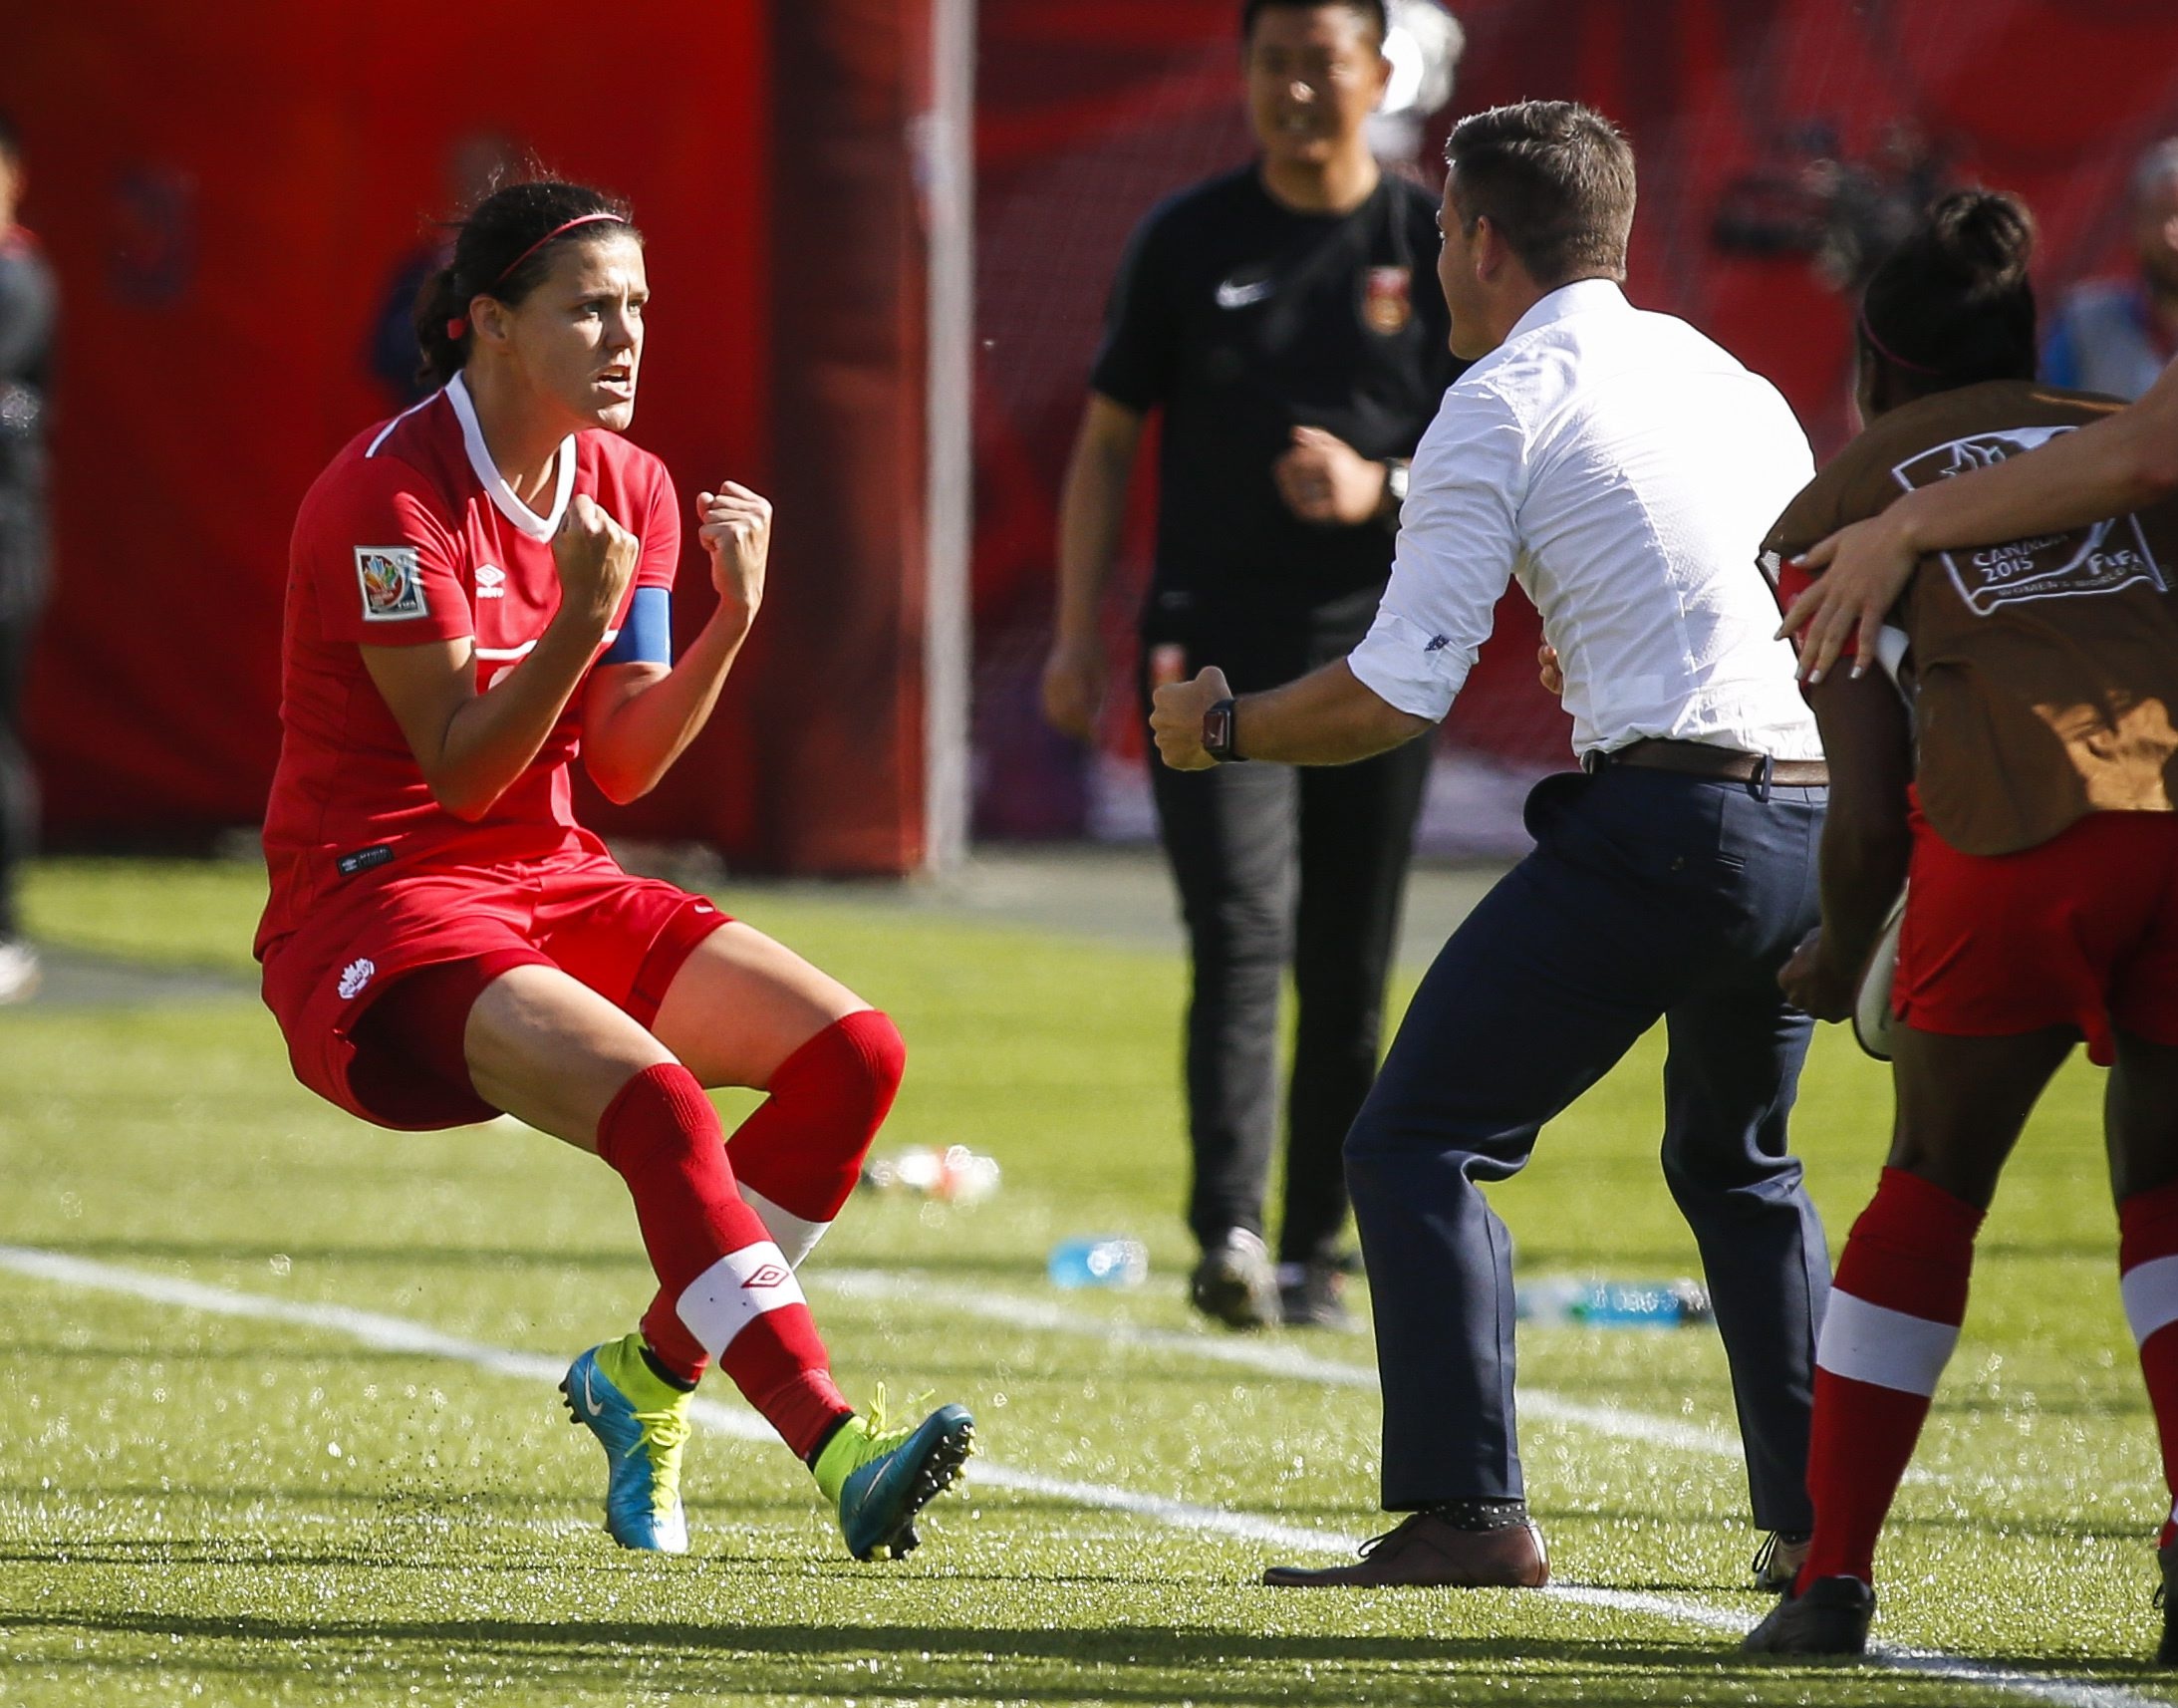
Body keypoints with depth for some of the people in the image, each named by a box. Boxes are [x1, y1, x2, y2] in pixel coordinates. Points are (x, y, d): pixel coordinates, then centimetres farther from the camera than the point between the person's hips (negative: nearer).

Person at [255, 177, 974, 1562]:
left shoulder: (630, 491, 8)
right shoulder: (391, 496, -15)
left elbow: (623, 765, 5)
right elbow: (462, 773, -17)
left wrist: (731, 625, -8)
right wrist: (578, 624, -30)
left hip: (553, 884, 8)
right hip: (375, 904, -8)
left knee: (852, 1052, -10)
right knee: (658, 1101, -32)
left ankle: (649, 1374, 4)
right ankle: (841, 1452, -39)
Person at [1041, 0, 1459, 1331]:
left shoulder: (1441, 249, 4)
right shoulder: (1190, 241, 5)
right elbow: (1109, 441, 10)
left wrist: (1383, 490, -15)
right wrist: (1079, 633, 4)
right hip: (1215, 655, -1)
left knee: (1349, 973, 5)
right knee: (1243, 936, -16)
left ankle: (1315, 1253, 15)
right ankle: (1230, 1237, -24)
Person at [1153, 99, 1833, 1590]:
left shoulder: (1504, 403, -2)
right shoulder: (1731, 380, 19)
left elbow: (1397, 694, -7)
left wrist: (1223, 727, 10)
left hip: (1665, 820, -7)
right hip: (1821, 817, 7)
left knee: (1419, 1140, 0)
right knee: (1737, 1161, 26)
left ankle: (1468, 1512, -11)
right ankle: (1818, 1516, 19)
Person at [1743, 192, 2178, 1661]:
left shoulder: (1840, 509, 20)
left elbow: (1871, 813, 13)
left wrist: (1839, 964, 30)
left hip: (2022, 835, -2)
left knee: (1932, 1186, 17)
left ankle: (1834, 1577, 17)